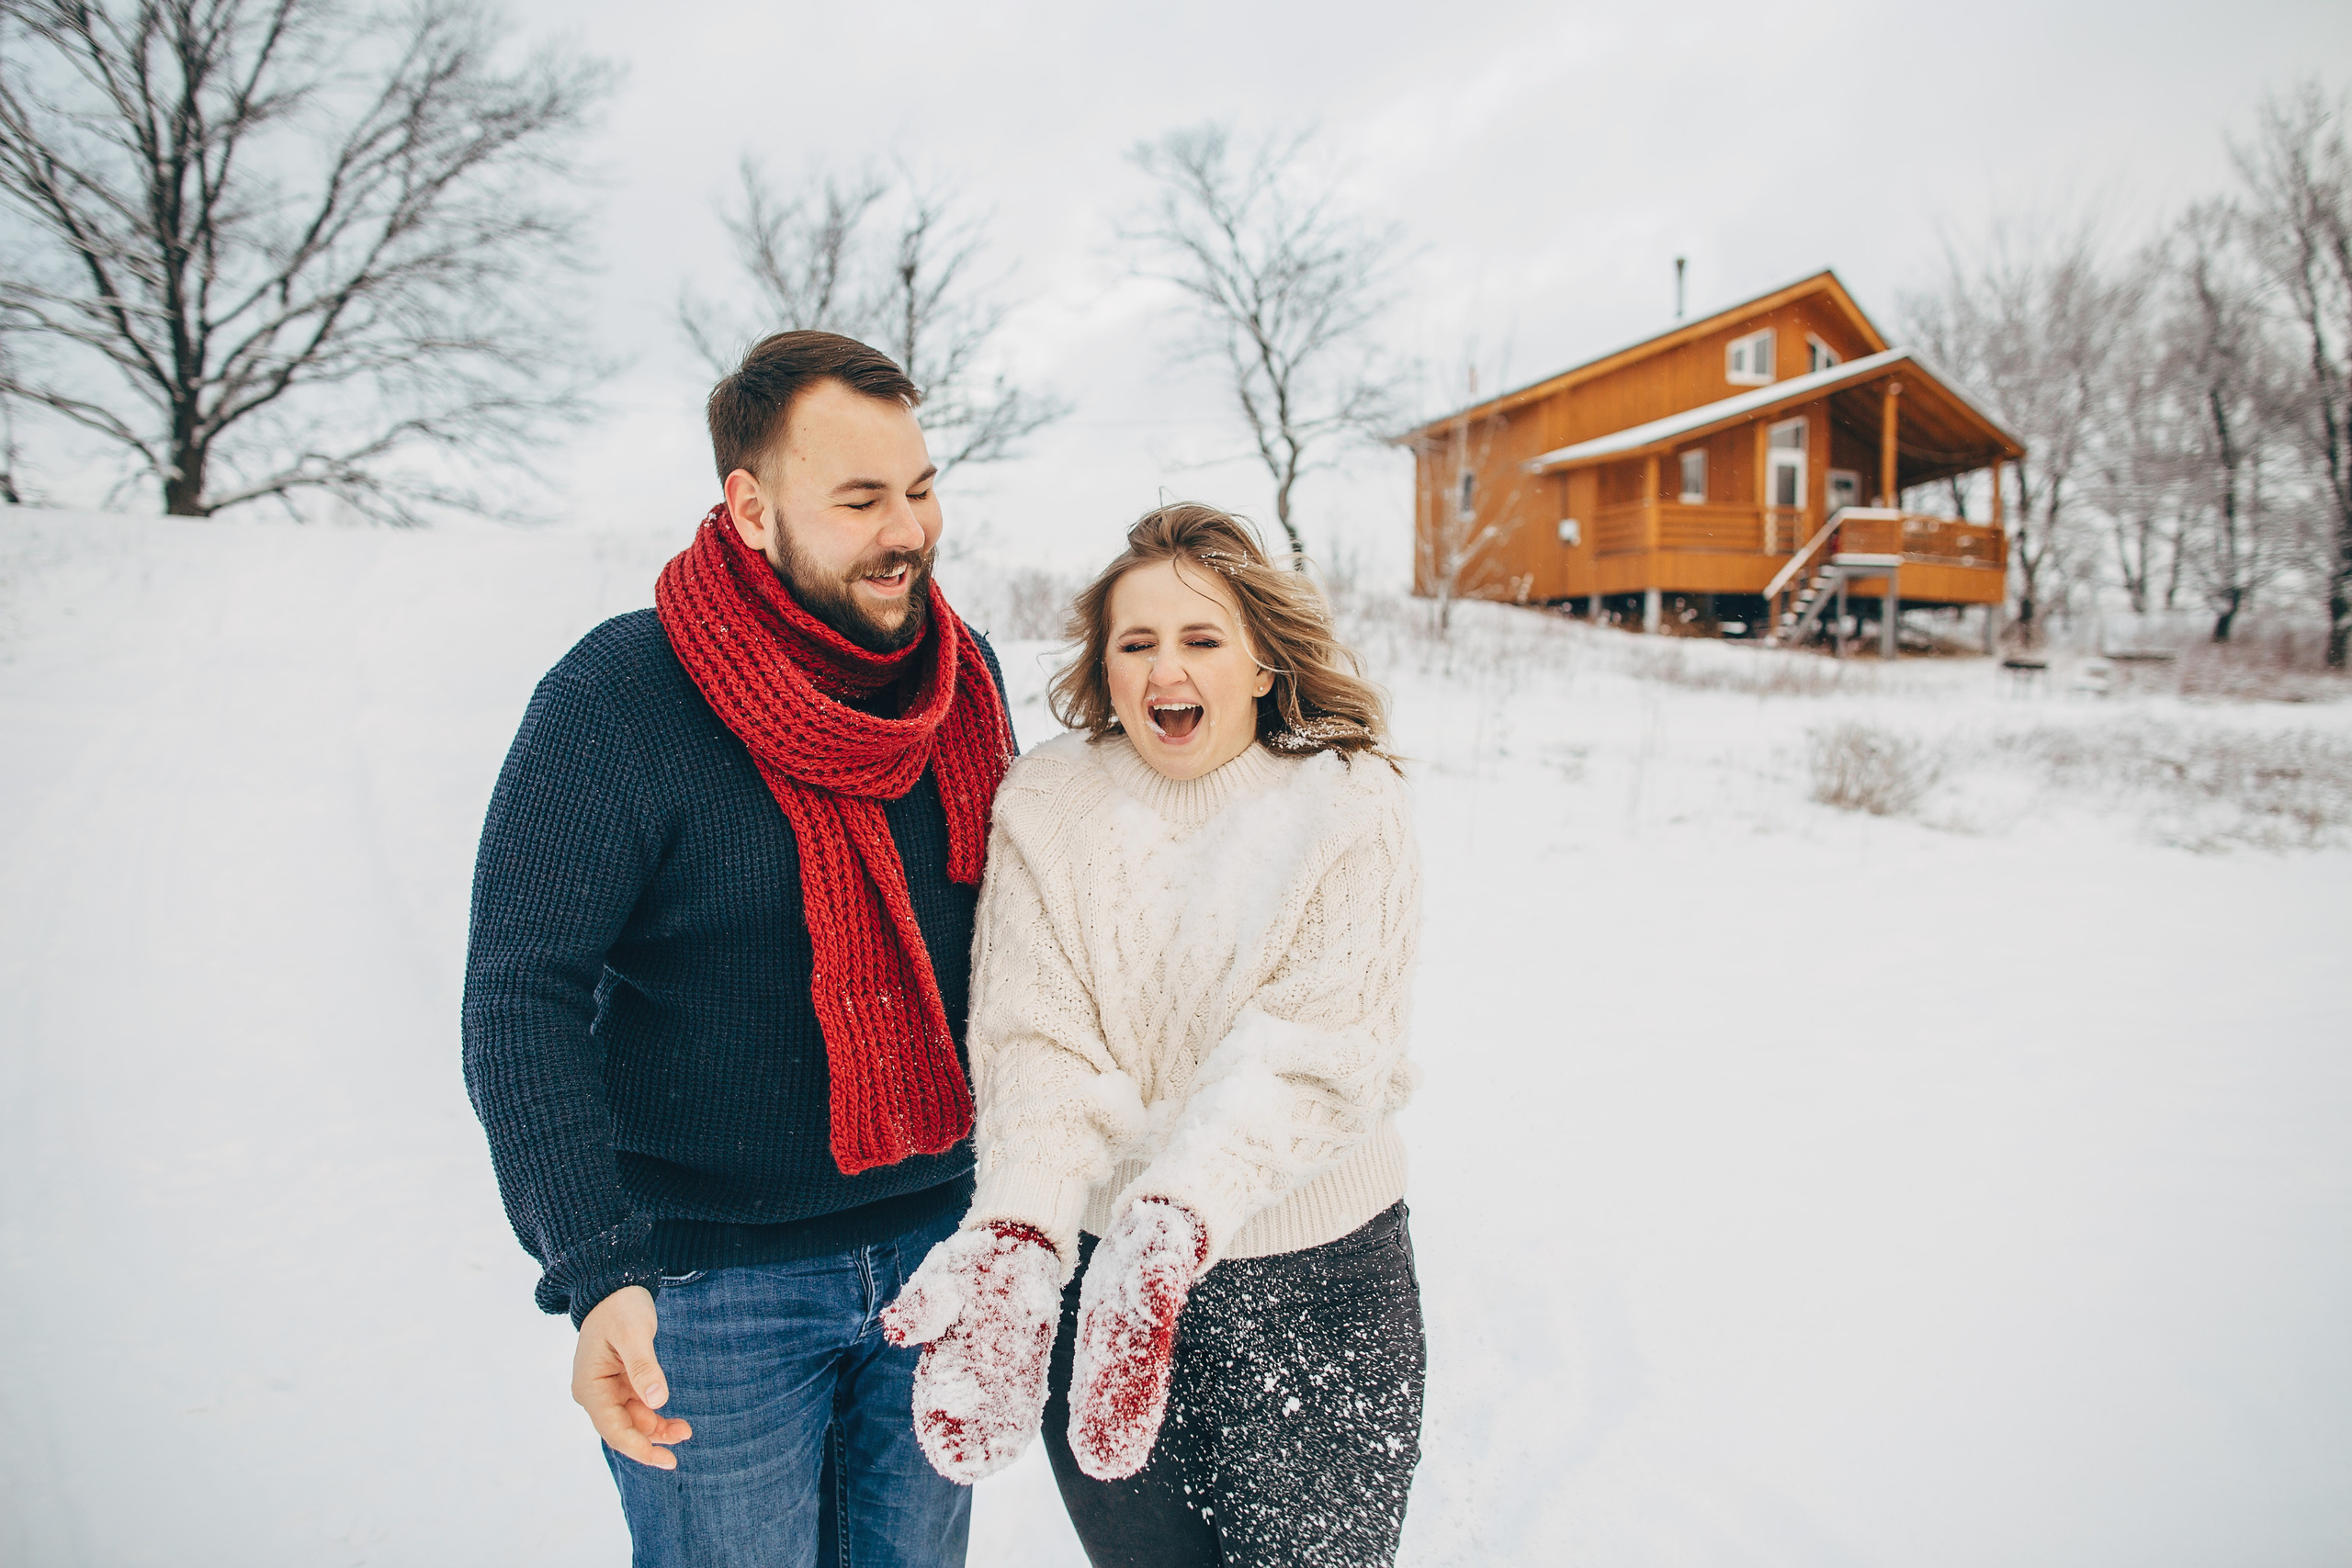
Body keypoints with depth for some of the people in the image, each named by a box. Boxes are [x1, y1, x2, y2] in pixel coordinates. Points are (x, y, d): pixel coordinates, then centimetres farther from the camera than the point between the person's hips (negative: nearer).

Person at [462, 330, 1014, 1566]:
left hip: (936, 1244, 5)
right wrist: (598, 1274, -29)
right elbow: (521, 1007, -19)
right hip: (711, 1287, -5)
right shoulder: (618, 698, -17)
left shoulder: (962, 675, 0)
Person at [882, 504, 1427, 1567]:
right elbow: (1036, 1043, -10)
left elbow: (1313, 1051, -16)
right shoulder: (1044, 803, -3)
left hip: (1313, 1281, -1)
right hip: (1096, 1259, 2)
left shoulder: (1348, 803, -7)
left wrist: (1173, 1214, -30)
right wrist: (1016, 1235, -27)